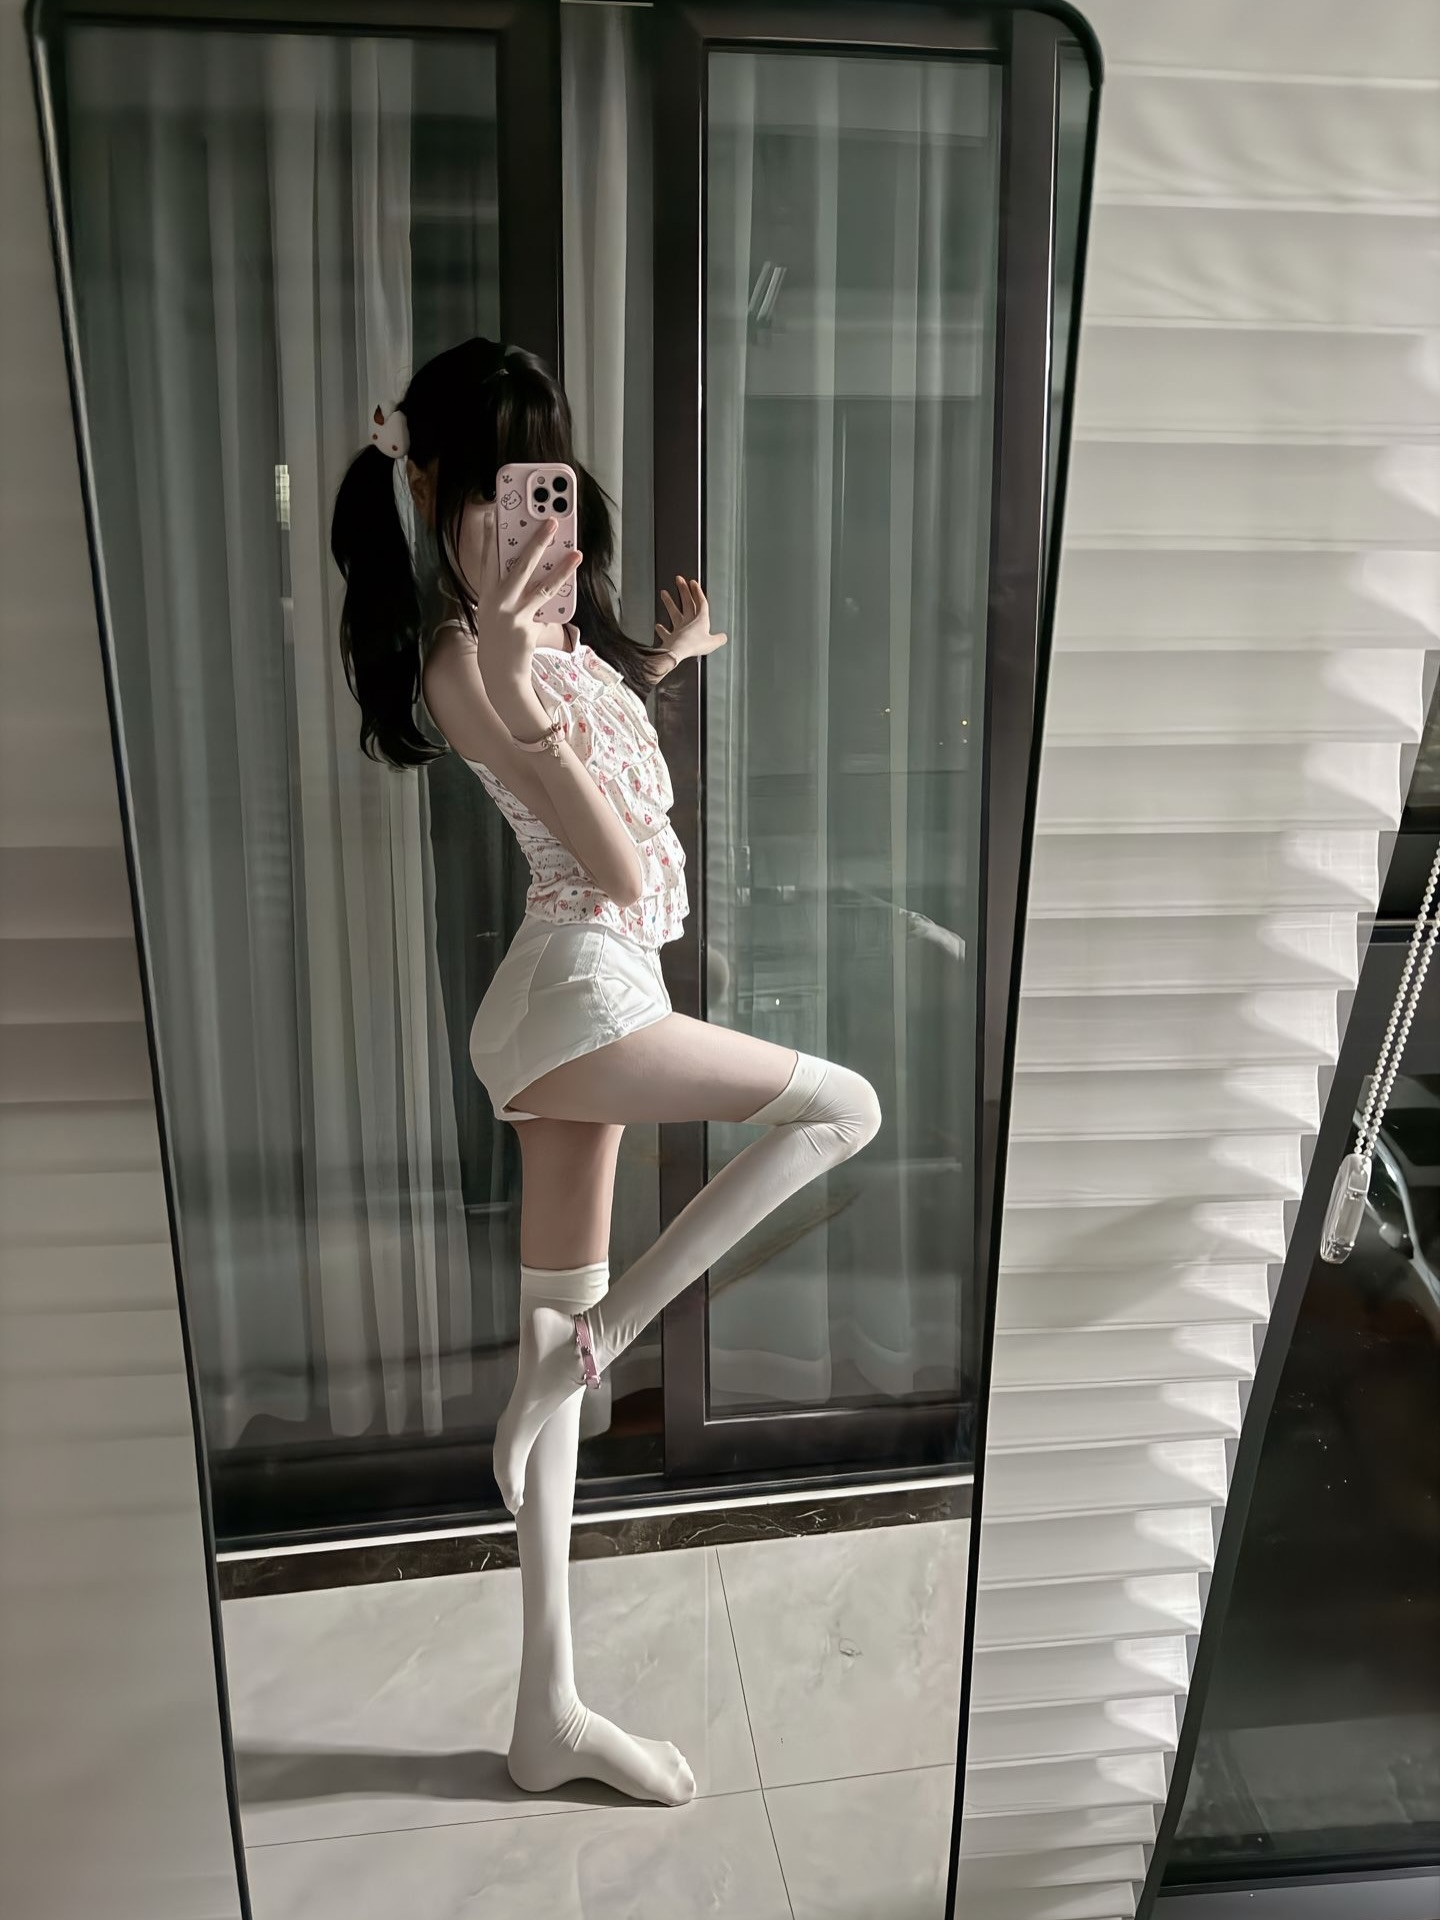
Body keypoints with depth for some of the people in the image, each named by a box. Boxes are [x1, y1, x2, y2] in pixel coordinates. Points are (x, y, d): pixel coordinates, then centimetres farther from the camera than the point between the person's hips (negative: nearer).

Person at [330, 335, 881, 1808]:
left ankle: (548, 1714, 23)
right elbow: (619, 869, -20)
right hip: (574, 994, -8)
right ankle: (579, 1351, -1)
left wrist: (660, 657, 27)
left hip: (581, 998, 9)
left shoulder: (543, 629, 13)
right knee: (845, 1107, -4)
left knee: (560, 1348, 10)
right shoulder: (466, 660, -14)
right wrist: (522, 695, -27)